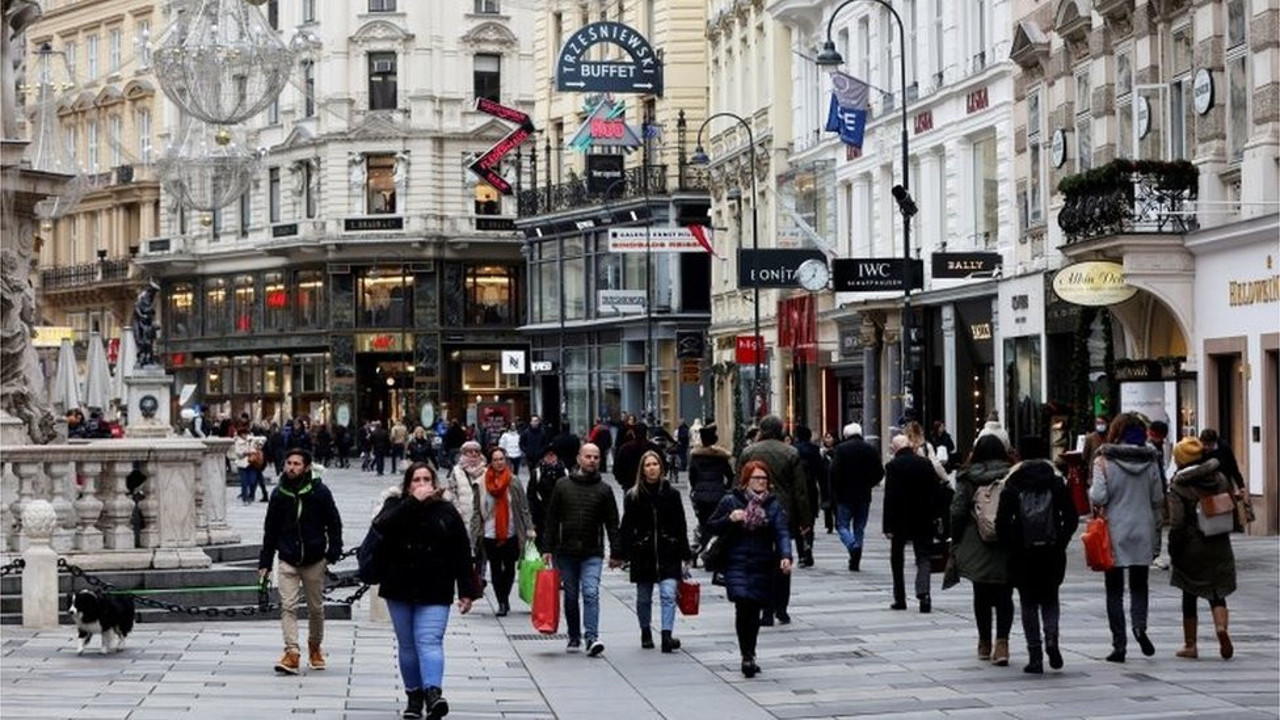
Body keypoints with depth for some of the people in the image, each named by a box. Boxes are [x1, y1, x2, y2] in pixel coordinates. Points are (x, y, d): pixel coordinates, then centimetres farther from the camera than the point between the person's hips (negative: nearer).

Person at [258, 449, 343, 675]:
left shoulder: (319, 492, -5)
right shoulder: (279, 494, 1)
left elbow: (334, 524, 0)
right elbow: (270, 530, 8)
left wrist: (333, 553, -10)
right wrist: (265, 562, 6)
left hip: (314, 561, -1)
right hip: (287, 562, 1)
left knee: (316, 608, 11)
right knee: (288, 607, -10)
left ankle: (315, 648, 31)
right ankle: (291, 653, -14)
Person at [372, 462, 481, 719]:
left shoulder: (447, 512, 3)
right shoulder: (396, 505, 5)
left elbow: (462, 554, 4)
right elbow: (381, 526, -18)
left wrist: (467, 591, 0)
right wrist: (414, 501, -19)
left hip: (434, 592, -2)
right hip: (399, 589, 2)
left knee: (430, 641, -16)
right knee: (407, 645, 8)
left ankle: (433, 693, -29)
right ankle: (414, 696, 17)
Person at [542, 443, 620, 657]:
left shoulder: (604, 490, 4)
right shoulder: (562, 486, 5)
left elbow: (612, 523, 6)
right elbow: (552, 519, 7)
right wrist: (549, 549, 1)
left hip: (592, 553, -1)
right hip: (566, 553, 1)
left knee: (591, 593, -15)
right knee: (571, 597, 9)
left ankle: (592, 637, -19)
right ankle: (574, 638, 20)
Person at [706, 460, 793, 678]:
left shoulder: (774, 504, 6)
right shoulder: (731, 501, 3)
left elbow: (782, 532, -4)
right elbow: (711, 526, 7)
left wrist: (785, 556, -21)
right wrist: (729, 519, -13)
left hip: (763, 567, 2)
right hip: (737, 564, -2)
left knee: (755, 611, 6)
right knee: (743, 607, -16)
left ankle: (749, 656, 22)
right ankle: (746, 656, -12)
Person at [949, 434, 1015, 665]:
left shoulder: (967, 479, -2)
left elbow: (957, 513, -3)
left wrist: (955, 543, 5)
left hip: (977, 549, 0)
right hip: (1007, 549, 0)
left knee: (982, 596, 13)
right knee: (1004, 596, 3)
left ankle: (984, 643, 21)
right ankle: (1002, 642, -12)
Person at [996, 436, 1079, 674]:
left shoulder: (1012, 485, -3)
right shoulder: (1057, 482, 1)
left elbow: (1002, 521, -7)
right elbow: (1072, 518, -2)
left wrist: (1010, 547, 4)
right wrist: (1061, 542, 8)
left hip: (1023, 554, -1)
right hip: (1052, 553, 1)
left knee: (1029, 602, 7)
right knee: (1050, 598, 16)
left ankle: (1035, 656, 3)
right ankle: (1051, 639, -9)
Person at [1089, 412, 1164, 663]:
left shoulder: (1104, 461, -9)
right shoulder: (1149, 461, 1)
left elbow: (1098, 497, -15)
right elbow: (1158, 499, 6)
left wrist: (1091, 490, 5)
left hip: (1114, 532, -2)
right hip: (1143, 533, 2)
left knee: (1114, 590, 6)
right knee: (1139, 586, 13)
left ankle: (1119, 645, 3)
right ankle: (1140, 625, -14)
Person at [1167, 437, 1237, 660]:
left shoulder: (1178, 486, -11)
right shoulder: (1221, 478, 1)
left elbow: (1177, 524, -14)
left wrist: (1173, 553, -5)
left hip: (1191, 547, -3)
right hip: (1219, 547, 3)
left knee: (1189, 596, 11)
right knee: (1217, 593, 8)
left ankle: (1190, 645, 16)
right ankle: (1221, 627, -20)